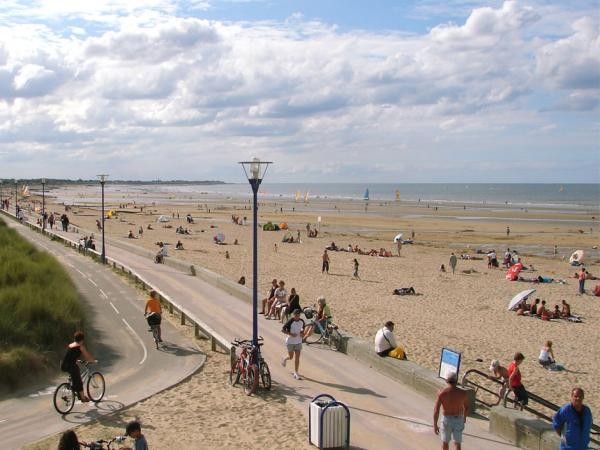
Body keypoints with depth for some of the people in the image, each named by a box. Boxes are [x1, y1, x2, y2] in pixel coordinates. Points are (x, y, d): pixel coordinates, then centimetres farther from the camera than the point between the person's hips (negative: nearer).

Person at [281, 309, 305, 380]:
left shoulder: (302, 321, -3)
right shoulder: (290, 322, -19)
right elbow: (283, 329, -14)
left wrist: (302, 333, -6)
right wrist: (291, 334, -24)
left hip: (298, 341, 4)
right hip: (290, 341, -4)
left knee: (297, 358, 0)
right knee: (291, 357, 9)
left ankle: (296, 373, 8)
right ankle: (284, 359, 45)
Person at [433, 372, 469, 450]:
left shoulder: (441, 393, -20)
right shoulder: (463, 393, -17)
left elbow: (436, 410, -20)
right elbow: (466, 407, 1)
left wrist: (435, 425, -9)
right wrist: (464, 417, 21)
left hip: (447, 420, -1)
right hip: (458, 420, 1)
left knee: (445, 441, 24)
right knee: (457, 443, 14)